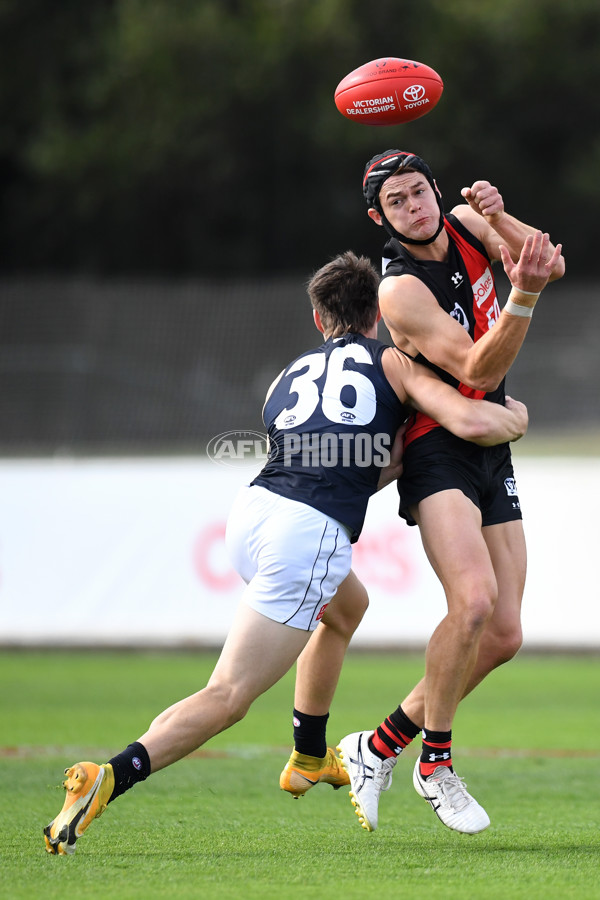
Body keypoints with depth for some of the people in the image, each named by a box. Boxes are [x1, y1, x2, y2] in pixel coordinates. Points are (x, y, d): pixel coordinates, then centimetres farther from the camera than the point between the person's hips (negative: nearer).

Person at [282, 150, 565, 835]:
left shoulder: (465, 225, 5)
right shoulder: (401, 289, -17)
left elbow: (553, 263, 4)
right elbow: (478, 370, -22)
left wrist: (501, 220, -14)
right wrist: (523, 293, -35)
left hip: (492, 454, 8)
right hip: (438, 452, -8)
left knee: (503, 635, 1)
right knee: (474, 598, -29)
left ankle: (383, 745, 14)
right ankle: (435, 761, -11)